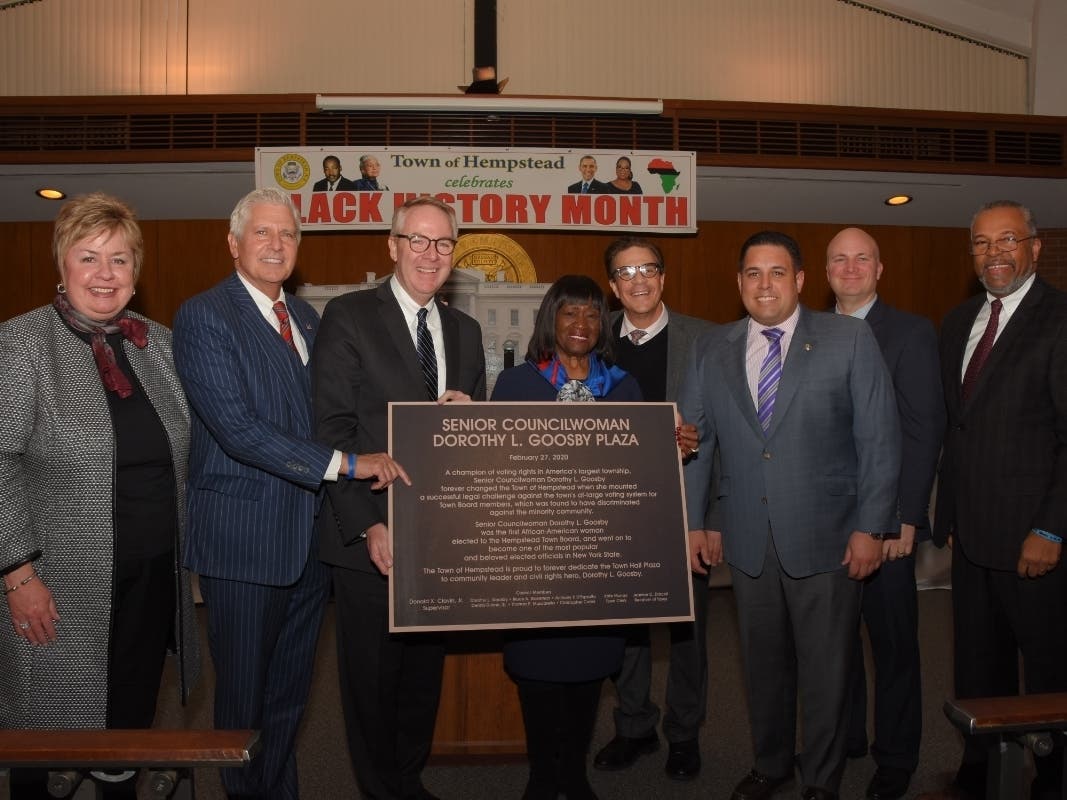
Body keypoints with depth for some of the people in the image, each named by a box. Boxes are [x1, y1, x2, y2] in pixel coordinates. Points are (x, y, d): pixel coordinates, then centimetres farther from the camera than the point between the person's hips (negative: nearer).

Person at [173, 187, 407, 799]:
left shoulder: (306, 317, 12)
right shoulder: (202, 317, -10)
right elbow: (236, 427, -21)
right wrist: (345, 463, -23)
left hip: (310, 535, 6)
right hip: (245, 536, -6)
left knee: (291, 690, 19)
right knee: (246, 695, 11)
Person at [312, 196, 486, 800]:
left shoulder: (465, 331, 11)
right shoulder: (349, 317, -6)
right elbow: (332, 431, -12)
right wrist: (369, 525, -17)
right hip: (372, 536, -5)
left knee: (426, 671, 17)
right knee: (373, 675, 9)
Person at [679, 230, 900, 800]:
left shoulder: (849, 339, -3)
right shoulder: (711, 350, 5)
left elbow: (879, 439, -4)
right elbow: (692, 442, 8)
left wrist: (869, 527, -7)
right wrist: (695, 522, 6)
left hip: (826, 538, -2)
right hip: (746, 539, 3)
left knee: (825, 669, 10)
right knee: (763, 663, 16)